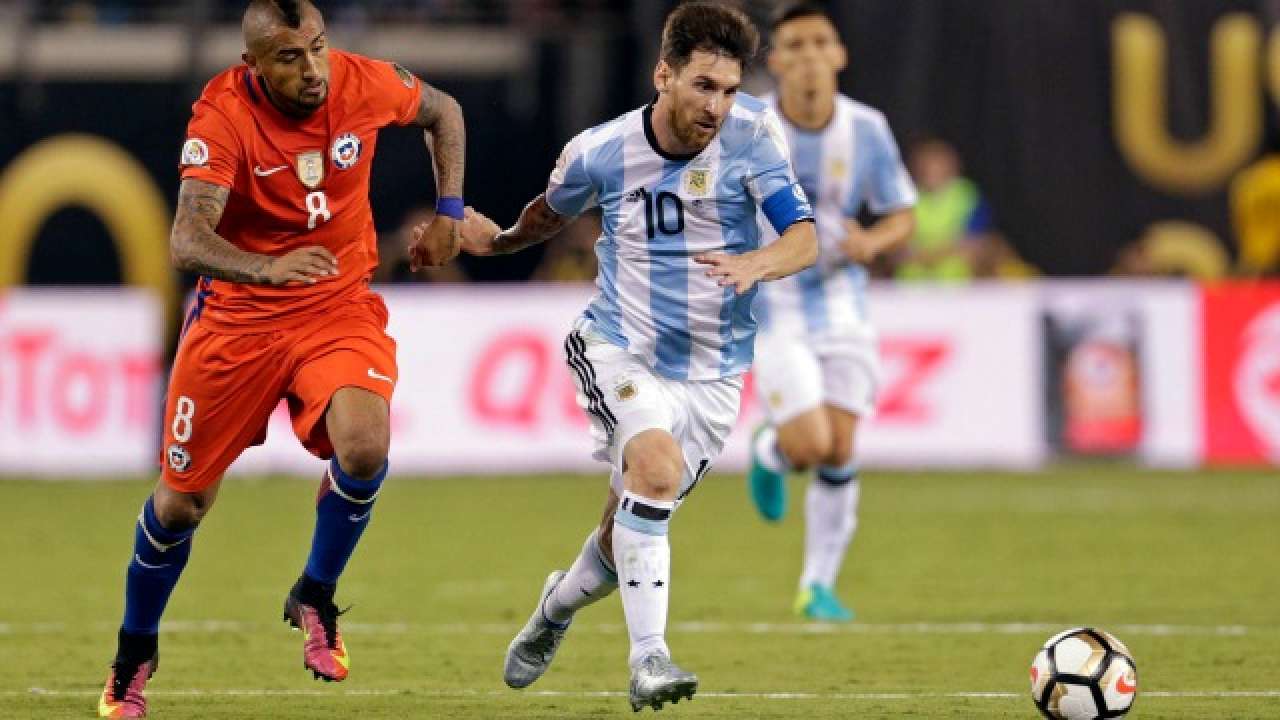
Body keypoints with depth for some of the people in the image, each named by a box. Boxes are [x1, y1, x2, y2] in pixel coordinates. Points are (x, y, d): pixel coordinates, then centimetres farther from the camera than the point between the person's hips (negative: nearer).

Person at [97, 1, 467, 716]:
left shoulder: (365, 84, -13)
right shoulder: (223, 115, -23)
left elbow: (443, 111, 12)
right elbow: (188, 241, -35)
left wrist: (449, 213, 3)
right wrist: (267, 268, -53)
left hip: (340, 307, 1)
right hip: (238, 313, -1)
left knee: (364, 446, -27)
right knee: (182, 499, 6)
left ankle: (315, 600, 0)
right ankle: (135, 655, 31)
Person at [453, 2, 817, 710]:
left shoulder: (751, 133, -13)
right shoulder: (602, 151, -10)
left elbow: (803, 238, -20)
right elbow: (552, 209, 14)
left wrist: (756, 263, -41)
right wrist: (498, 240, 29)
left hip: (711, 373, 2)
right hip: (618, 350, -2)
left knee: (633, 525, 9)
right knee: (658, 465, -31)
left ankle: (557, 607, 44)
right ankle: (648, 658, -32)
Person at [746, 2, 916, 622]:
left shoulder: (867, 130, -5)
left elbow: (902, 218, 5)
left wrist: (872, 242, -16)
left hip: (843, 308, 3)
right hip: (772, 309, -3)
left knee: (838, 451, -3)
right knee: (809, 444, -17)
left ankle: (818, 586, 14)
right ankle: (769, 451, 22)